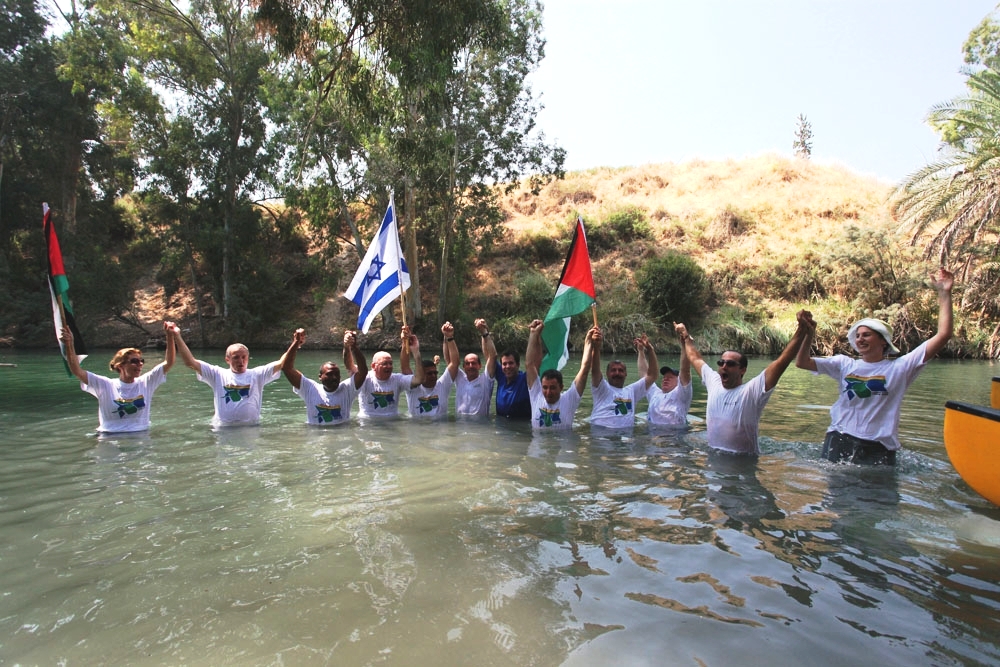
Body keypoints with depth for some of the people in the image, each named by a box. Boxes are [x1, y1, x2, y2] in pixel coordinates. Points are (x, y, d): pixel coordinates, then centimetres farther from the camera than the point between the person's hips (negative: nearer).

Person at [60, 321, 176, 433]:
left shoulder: (145, 382, 5)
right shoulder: (105, 385, 1)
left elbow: (168, 363, 0)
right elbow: (77, 371, -7)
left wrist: (170, 336, -11)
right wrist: (69, 345, -19)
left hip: (141, 436, 1)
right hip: (110, 437, 0)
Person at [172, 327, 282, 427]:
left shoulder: (257, 374, 9)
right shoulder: (218, 374, 10)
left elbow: (281, 363, 0)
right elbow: (190, 362, 5)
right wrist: (177, 337, 0)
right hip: (223, 429, 0)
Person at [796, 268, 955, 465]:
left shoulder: (900, 367, 3)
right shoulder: (845, 364, 10)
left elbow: (943, 335, -2)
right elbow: (802, 362, 4)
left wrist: (944, 294, -3)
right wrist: (809, 334, -11)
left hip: (878, 448, -2)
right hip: (838, 441, 2)